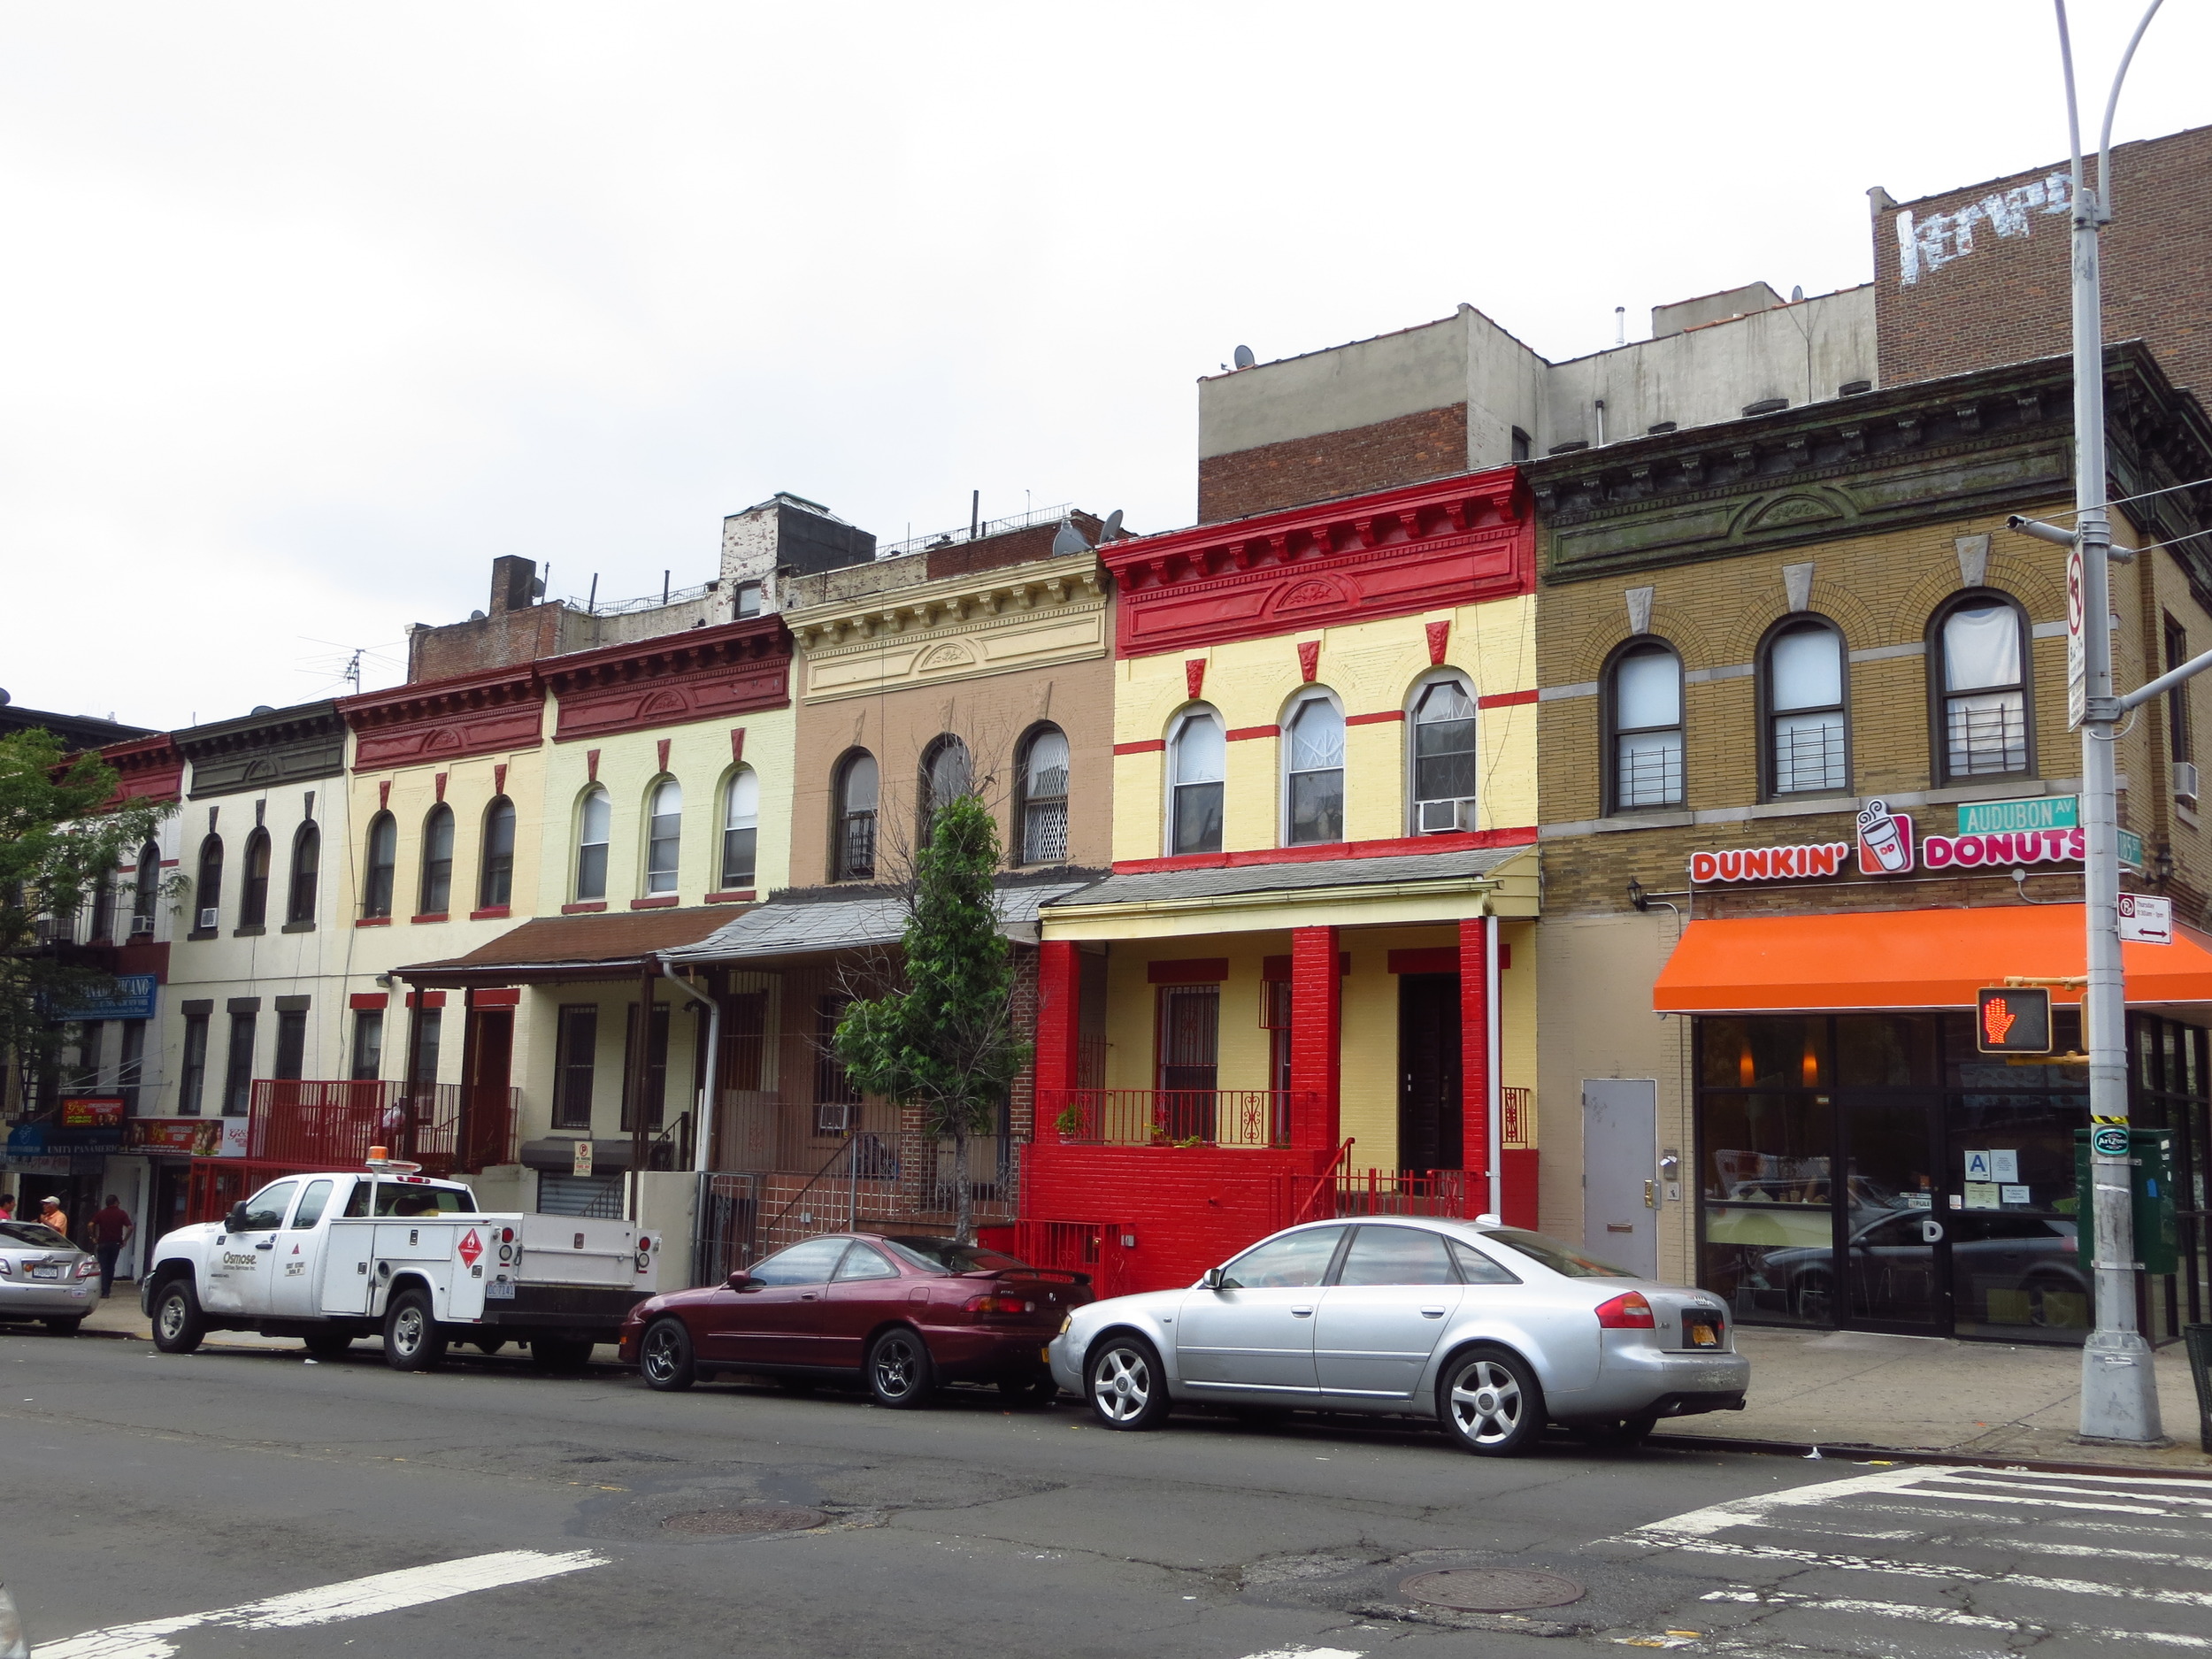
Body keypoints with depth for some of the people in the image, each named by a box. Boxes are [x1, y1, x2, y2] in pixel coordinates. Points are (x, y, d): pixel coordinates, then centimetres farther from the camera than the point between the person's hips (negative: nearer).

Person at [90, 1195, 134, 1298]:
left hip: (103, 1243, 0)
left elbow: (91, 1225, -10)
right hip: (116, 1243, 0)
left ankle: (104, 1292, -5)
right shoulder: (122, 1213, -1)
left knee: (104, 1267, 2)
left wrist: (94, 1238, 1)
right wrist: (125, 1240, -1)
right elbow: (130, 1228, -11)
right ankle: (107, 1289, 16)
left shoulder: (101, 1213, 2)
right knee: (111, 1267, 14)